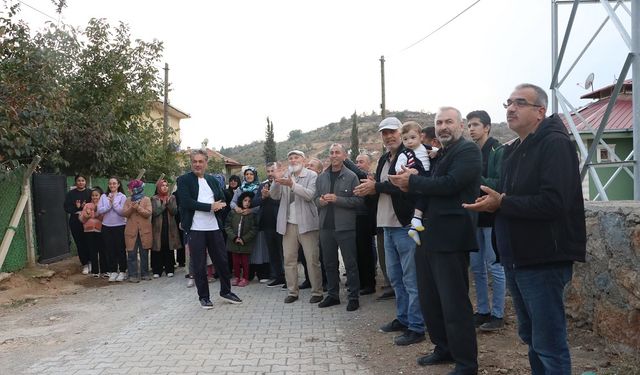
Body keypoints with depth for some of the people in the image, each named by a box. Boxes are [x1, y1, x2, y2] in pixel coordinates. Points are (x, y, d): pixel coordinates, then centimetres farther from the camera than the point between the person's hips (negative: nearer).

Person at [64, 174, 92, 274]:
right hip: (75, 222, 1)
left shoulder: (90, 193, 3)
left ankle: (90, 262, 12)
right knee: (80, 244, 3)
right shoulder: (70, 194, 6)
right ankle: (85, 264, 12)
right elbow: (66, 208, 1)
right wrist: (77, 208, -15)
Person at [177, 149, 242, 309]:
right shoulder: (184, 180, -2)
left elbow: (223, 200, 14)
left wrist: (220, 205, -10)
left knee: (222, 260, 11)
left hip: (214, 227, 4)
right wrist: (210, 207, -15)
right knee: (199, 265, 4)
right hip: (195, 229, -4)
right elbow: (186, 202, -14)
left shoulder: (213, 180, 14)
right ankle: (204, 297, 19)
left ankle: (226, 291, 28)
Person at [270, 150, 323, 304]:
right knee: (289, 260, 7)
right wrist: (276, 182, -16)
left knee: (312, 260, -1)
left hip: (306, 223, -4)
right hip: (289, 224, 4)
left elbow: (310, 195, -15)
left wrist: (292, 184, -27)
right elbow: (274, 196, 3)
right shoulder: (284, 176, 10)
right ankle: (292, 291, 16)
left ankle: (317, 292, 9)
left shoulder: (312, 175, -2)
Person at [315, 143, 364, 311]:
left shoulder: (351, 176, -4)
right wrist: (320, 201, -7)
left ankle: (354, 297, 13)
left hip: (345, 226, -5)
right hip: (326, 226, 5)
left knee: (350, 263, 3)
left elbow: (359, 200, -11)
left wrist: (337, 199, -18)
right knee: (329, 263, 14)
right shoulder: (322, 177, 10)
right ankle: (332, 295, 27)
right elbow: (316, 198, 15)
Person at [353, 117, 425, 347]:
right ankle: (403, 319, 31)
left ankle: (416, 328, 7)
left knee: (411, 279, -3)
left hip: (405, 224, -9)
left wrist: (376, 186, -16)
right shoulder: (384, 160, 17)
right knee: (395, 277, 18)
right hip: (388, 225, 9)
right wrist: (368, 190, -5)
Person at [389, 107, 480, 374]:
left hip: (450, 237, -9)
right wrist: (412, 185, 1)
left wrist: (412, 181, -12)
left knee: (454, 304, -2)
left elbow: (450, 183, -21)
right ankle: (444, 348, 33)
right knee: (429, 300, 16)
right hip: (428, 236, 9)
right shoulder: (440, 155, 20)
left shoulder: (468, 150, -8)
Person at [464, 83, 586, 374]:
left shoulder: (555, 144, -12)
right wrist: (490, 203, -2)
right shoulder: (513, 151, 16)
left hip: (543, 260, -9)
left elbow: (553, 202, -25)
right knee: (530, 336, 19)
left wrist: (501, 203, -18)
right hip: (516, 259, 9)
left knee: (548, 343, -1)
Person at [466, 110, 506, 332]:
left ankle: (498, 315, 13)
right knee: (477, 267, 12)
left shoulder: (498, 152, -9)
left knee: (494, 267, 1)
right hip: (475, 217, 7)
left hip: (492, 218, -7)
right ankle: (483, 311, 24)